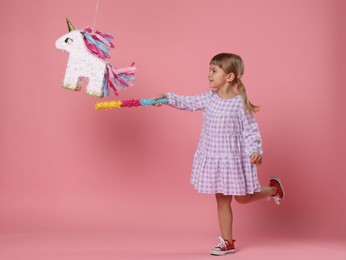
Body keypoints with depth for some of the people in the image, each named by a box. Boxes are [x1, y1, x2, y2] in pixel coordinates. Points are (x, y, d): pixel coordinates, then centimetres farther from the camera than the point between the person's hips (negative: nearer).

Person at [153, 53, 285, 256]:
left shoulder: (239, 103, -15)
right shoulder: (209, 98, 1)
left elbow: (251, 130, -13)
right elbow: (188, 103, 9)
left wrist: (255, 150, -25)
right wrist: (168, 98, -2)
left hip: (233, 158, -5)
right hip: (213, 158, 5)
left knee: (242, 198, 9)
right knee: (222, 200, 10)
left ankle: (273, 188, 37)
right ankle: (227, 242, 20)